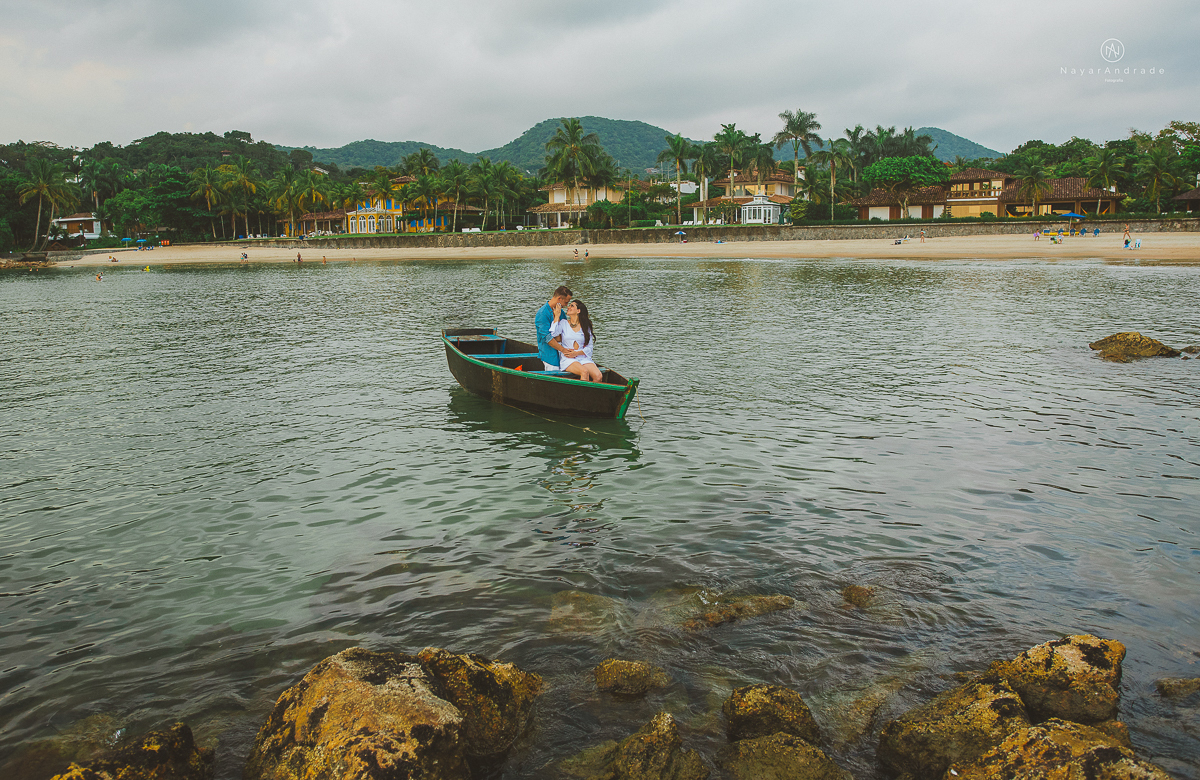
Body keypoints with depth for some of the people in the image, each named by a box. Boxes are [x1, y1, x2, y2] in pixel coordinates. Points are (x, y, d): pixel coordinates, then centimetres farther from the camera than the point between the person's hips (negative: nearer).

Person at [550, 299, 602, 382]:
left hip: (583, 358, 3)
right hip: (568, 360, -2)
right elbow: (553, 334, -12)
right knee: (584, 372, -33)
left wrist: (577, 353, -9)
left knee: (598, 376, -24)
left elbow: (589, 347, 8)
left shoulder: (585, 326, 11)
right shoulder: (563, 323, 8)